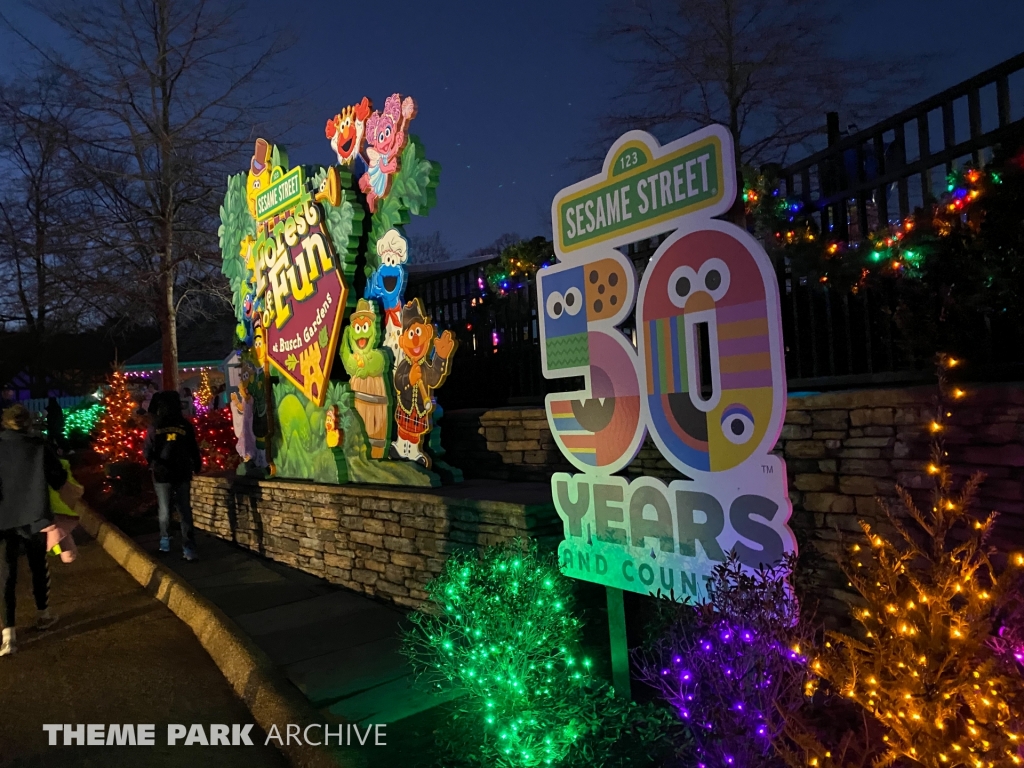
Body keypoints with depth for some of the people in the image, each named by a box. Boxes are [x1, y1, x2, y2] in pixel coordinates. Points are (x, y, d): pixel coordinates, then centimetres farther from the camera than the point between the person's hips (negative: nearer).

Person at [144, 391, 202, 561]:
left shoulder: (185, 425, 2)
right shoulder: (155, 426, 2)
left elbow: (193, 448, 9)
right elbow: (147, 449, 1)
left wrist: (197, 465, 7)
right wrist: (154, 463, -17)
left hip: (182, 475, 0)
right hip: (162, 476, 0)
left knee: (185, 512, -1)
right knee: (164, 512, 6)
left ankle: (188, 547, 1)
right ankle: (165, 539, 31)